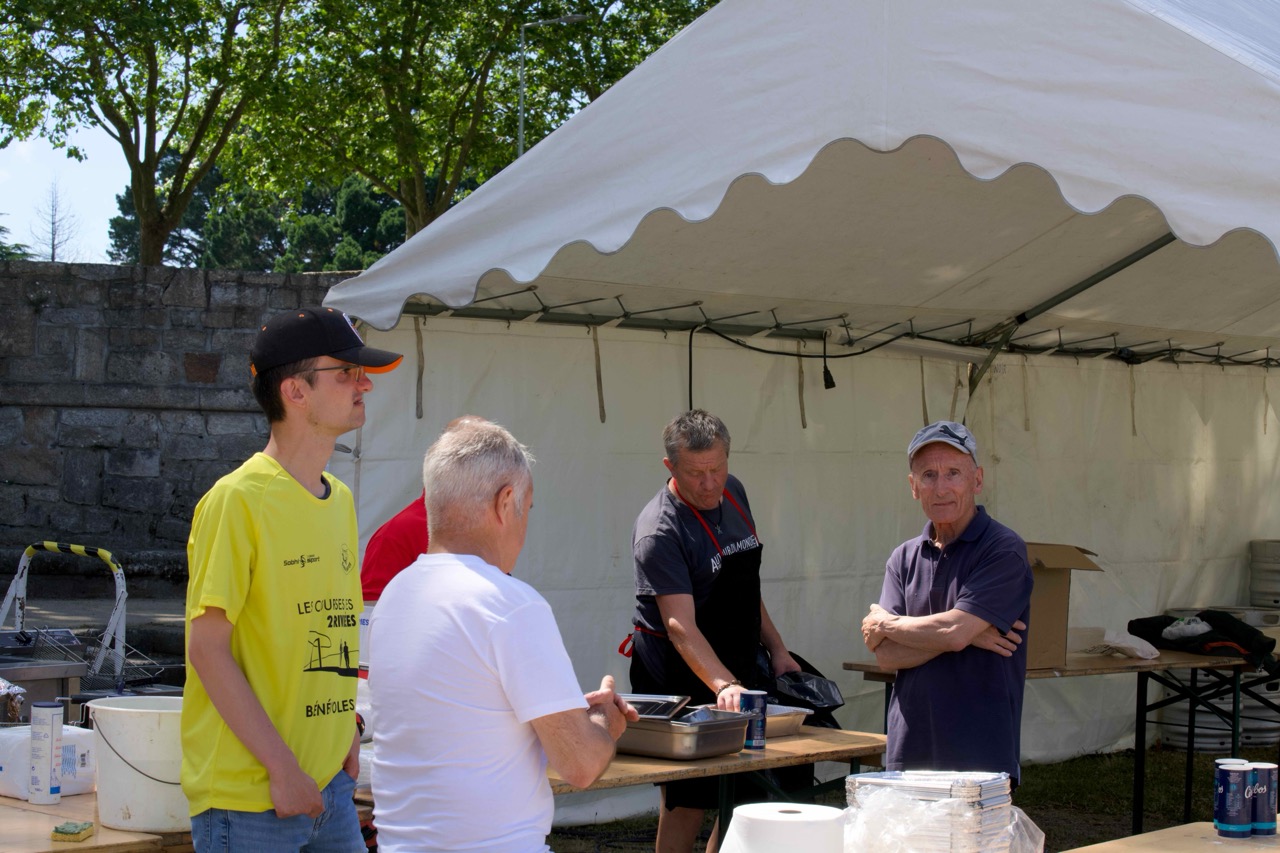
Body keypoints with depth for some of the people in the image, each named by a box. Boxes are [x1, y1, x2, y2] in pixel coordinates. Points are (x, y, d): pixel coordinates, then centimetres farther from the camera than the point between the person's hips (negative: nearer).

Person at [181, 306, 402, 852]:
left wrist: (346, 737, 8)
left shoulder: (339, 500, 11)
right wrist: (282, 767, -17)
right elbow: (207, 648, -15)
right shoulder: (238, 500, -12)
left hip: (329, 786, 7)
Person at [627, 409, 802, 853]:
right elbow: (681, 627, -31)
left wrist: (777, 649, 14)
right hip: (679, 681, -8)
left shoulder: (732, 492, 5)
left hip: (736, 672, 8)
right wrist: (723, 685, -43)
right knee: (686, 804, -6)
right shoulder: (659, 530, -21)